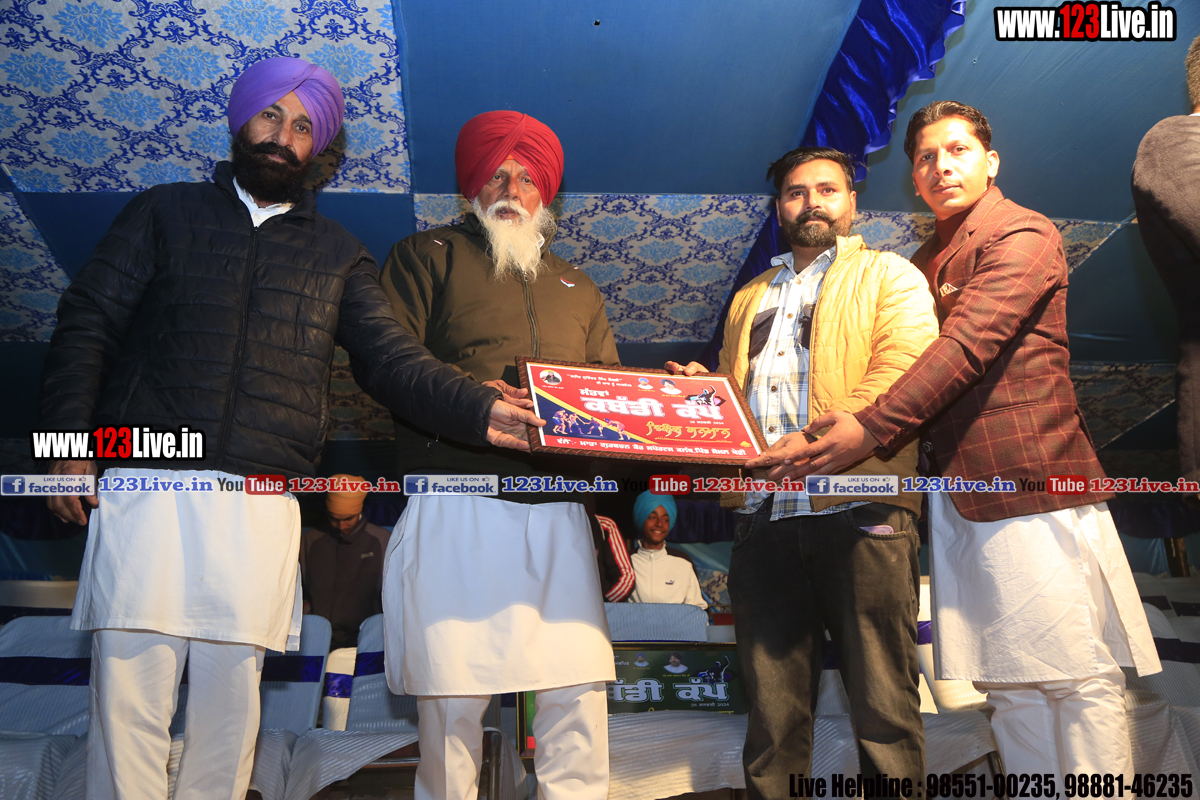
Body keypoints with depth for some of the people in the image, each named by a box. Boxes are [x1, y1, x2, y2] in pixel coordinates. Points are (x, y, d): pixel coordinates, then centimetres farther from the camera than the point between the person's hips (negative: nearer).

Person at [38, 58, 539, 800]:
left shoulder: (337, 253, 16)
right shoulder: (165, 212, 16)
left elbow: (394, 360, 6)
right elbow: (86, 324, 10)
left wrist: (479, 409, -11)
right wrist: (70, 440, -3)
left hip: (261, 505, 1)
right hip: (147, 484, 0)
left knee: (230, 688, 4)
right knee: (131, 685, -1)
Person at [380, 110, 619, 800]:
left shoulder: (578, 289, 25)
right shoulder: (429, 255, 13)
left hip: (560, 511, 4)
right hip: (458, 511, -3)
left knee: (580, 691, 0)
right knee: (453, 696, -1)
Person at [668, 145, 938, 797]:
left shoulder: (890, 277, 9)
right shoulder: (750, 299, 25)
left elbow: (903, 375, -8)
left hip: (859, 506, -4)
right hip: (764, 517, 5)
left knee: (883, 707, 1)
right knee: (773, 715, 9)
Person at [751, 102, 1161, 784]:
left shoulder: (1023, 235, -2)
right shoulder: (926, 262, 22)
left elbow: (968, 345, -17)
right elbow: (919, 366, 18)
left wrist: (869, 430, -25)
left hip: (1032, 484, -7)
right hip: (960, 493, 7)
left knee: (1079, 676, -2)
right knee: (1009, 685, 8)